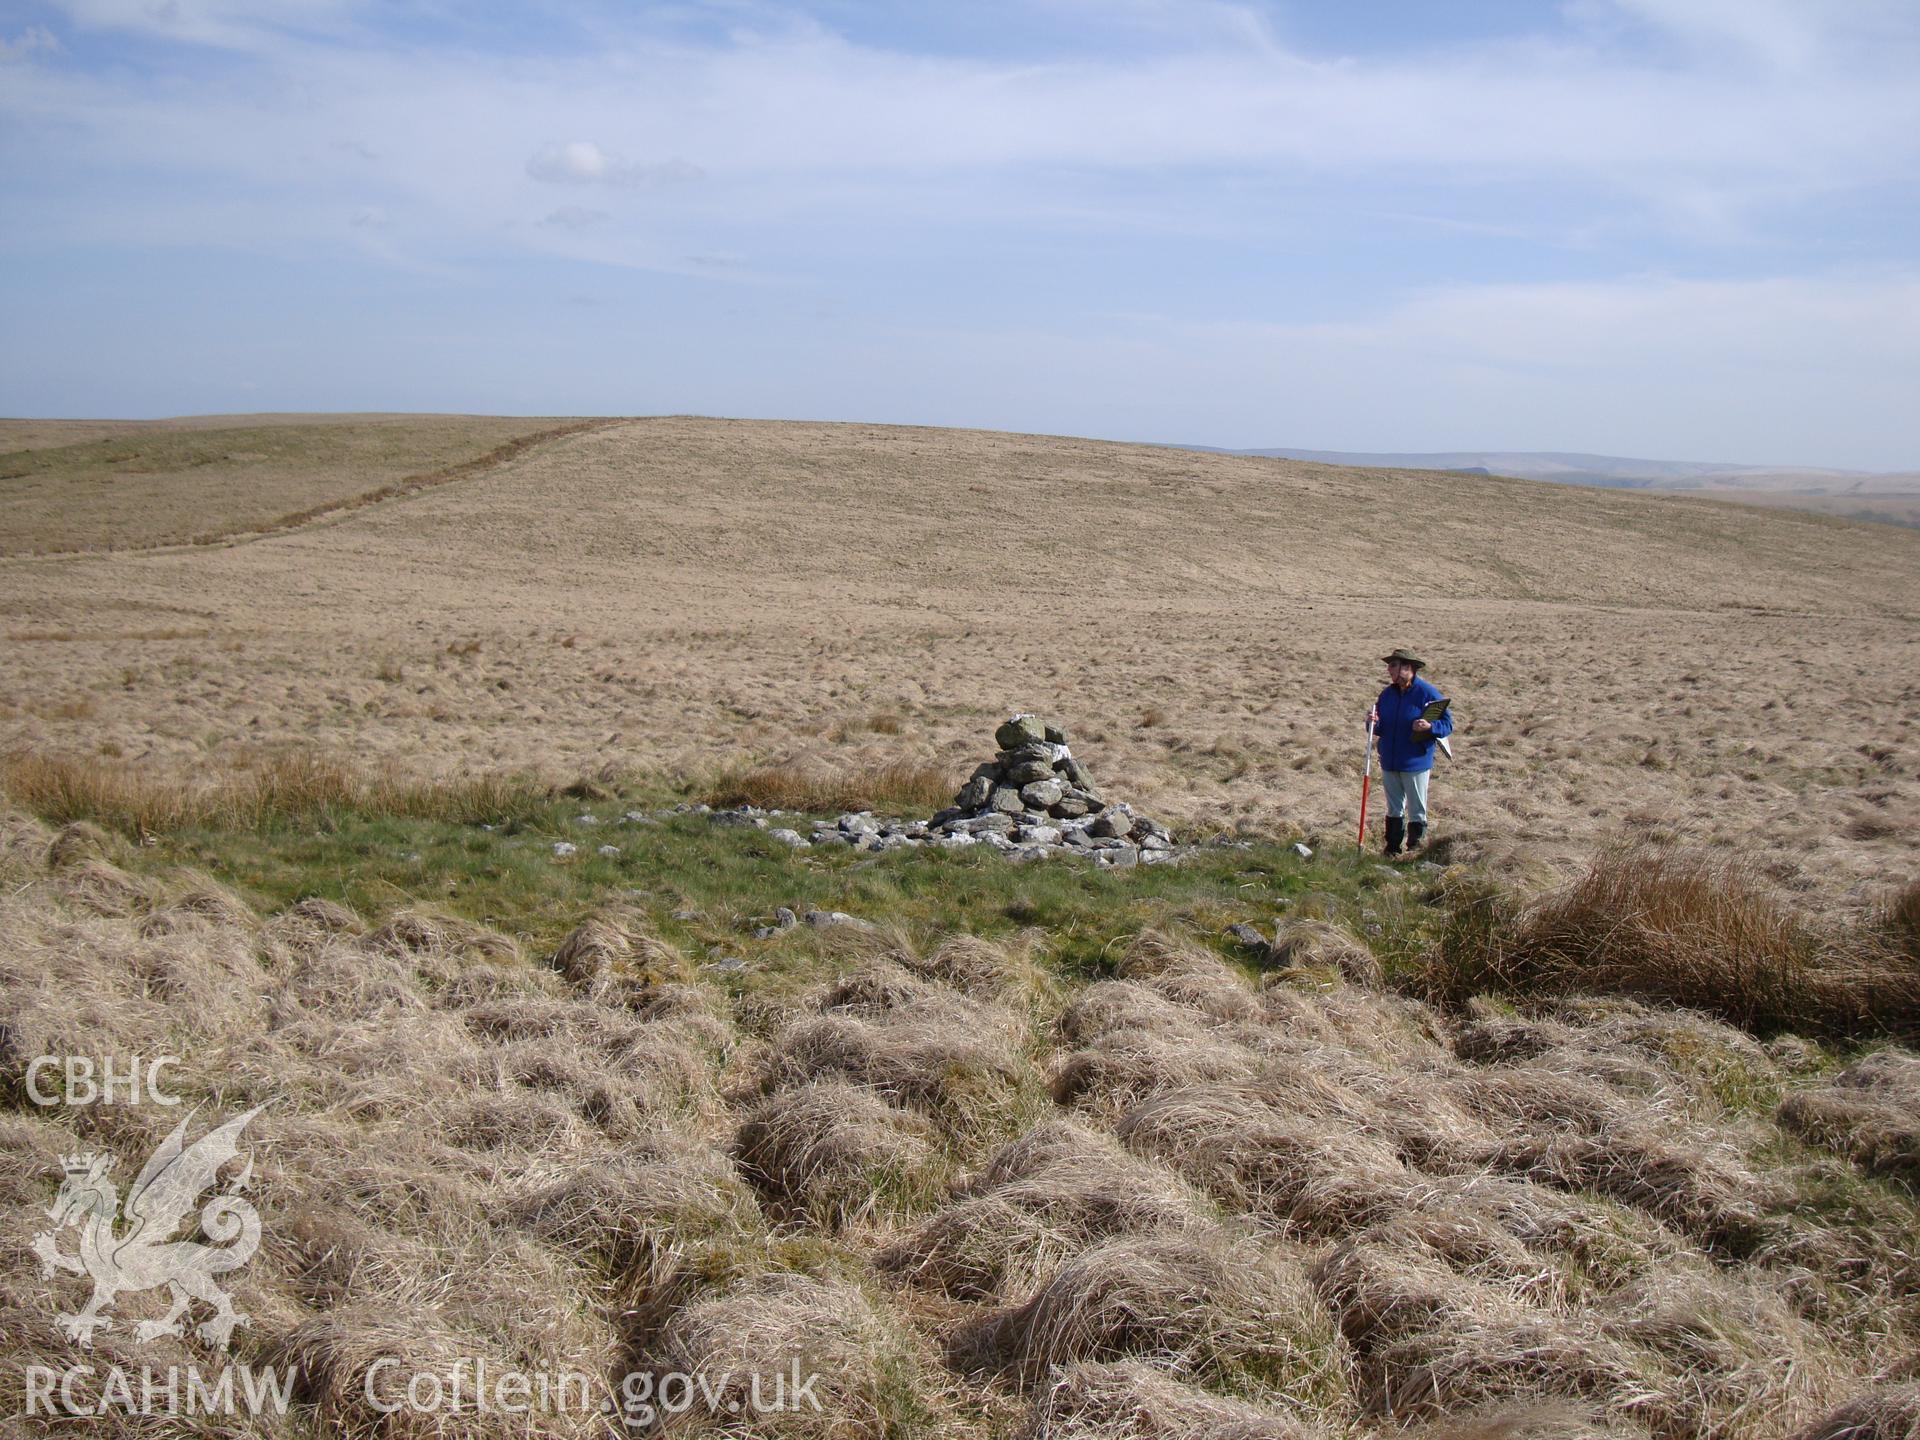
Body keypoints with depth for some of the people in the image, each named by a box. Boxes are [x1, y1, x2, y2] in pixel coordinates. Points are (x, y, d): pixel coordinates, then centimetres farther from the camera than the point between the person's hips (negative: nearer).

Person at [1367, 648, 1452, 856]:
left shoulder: (1427, 693, -11)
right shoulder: (1387, 694, 8)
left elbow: (1448, 723, -10)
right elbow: (1380, 730, 14)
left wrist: (1429, 727, -28)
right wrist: (1374, 723, -8)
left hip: (1415, 763, -6)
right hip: (1389, 763, 6)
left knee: (1417, 812, 3)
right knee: (1394, 809, 15)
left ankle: (1415, 852, 11)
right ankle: (1392, 850, 23)